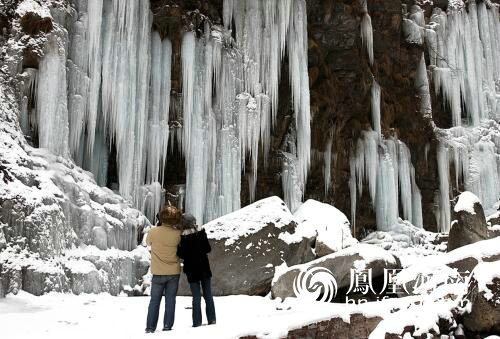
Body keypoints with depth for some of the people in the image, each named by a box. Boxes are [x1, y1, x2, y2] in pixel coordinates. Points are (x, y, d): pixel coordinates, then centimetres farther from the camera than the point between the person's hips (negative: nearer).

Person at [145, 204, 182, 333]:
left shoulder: (153, 232, -12)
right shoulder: (177, 234, -12)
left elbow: (148, 242, 7)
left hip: (158, 273, 0)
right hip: (174, 272, 0)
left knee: (154, 301, 10)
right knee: (170, 300, 10)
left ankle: (150, 327, 10)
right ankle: (167, 326, 11)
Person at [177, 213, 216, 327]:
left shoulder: (183, 237, -14)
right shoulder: (201, 233, -4)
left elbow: (181, 255, -13)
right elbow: (208, 249, 1)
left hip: (192, 270, -3)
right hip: (204, 268, 3)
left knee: (196, 297, 2)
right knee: (208, 295, 12)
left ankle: (197, 322, 3)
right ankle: (211, 319, 14)